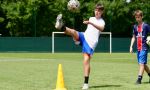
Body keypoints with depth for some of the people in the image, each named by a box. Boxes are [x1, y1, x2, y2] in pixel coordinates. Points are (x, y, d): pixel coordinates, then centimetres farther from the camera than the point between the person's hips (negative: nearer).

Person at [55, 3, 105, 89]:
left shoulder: (102, 22, 3)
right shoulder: (91, 18, 21)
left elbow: (101, 28, -21)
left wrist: (90, 23, -33)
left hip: (91, 42, -5)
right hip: (84, 36, 5)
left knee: (86, 59, -16)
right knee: (74, 32, -27)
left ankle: (86, 83, -12)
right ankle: (62, 27, -58)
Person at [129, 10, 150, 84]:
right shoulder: (135, 27, 11)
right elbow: (134, 37, 17)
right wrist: (131, 46, 10)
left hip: (144, 48, -6)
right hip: (138, 48, 6)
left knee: (141, 63, -14)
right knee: (143, 64, 13)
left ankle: (139, 78, -17)